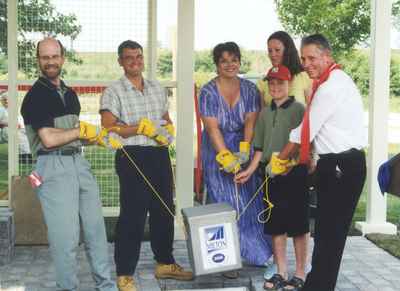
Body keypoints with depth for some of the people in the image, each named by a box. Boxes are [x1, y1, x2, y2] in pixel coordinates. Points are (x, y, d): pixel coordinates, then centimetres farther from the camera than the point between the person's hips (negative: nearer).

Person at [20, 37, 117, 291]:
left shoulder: (69, 93, 16)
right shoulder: (35, 96, -8)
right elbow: (49, 139, -17)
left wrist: (97, 137, 4)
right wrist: (82, 130, -5)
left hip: (79, 162, 7)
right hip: (54, 167, -7)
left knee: (96, 229, 10)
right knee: (66, 237, -3)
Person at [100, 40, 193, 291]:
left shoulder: (157, 88, 15)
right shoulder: (114, 91, -4)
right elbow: (108, 128, -12)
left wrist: (168, 130, 0)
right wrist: (140, 128, -20)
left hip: (160, 155, 6)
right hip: (132, 157, -6)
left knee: (164, 210, 14)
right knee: (132, 215, -6)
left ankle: (165, 263, 30)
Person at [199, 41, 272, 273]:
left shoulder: (250, 89, 1)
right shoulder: (208, 92, -8)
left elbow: (251, 121, -8)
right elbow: (212, 128, -15)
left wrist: (244, 149, -22)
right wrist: (226, 156, -24)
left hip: (244, 149, 3)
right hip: (218, 151, -2)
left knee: (250, 200, 4)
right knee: (225, 203, -2)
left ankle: (255, 254, 17)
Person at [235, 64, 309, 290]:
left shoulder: (298, 109, -5)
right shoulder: (265, 113, 13)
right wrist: (250, 170, 10)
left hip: (295, 172, -6)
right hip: (271, 173, 6)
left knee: (298, 225, 2)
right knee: (276, 225, 10)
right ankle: (281, 272, 21)